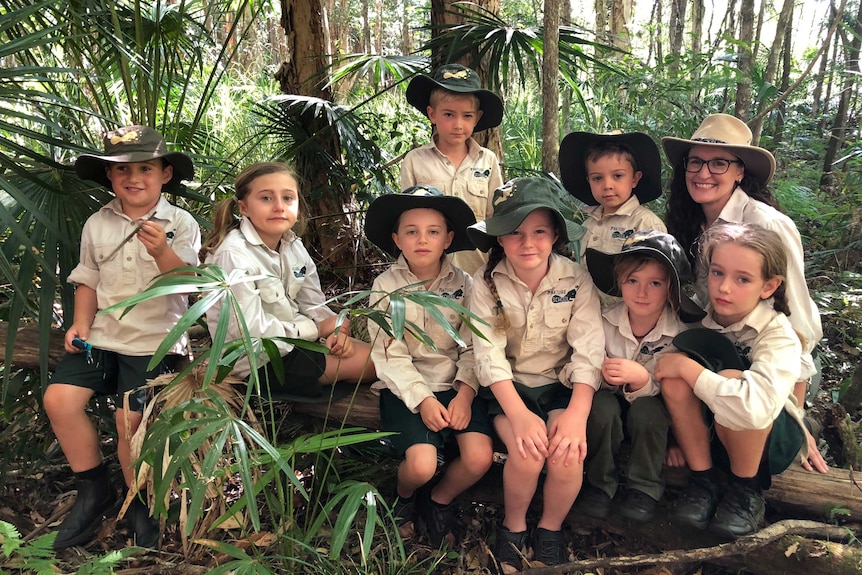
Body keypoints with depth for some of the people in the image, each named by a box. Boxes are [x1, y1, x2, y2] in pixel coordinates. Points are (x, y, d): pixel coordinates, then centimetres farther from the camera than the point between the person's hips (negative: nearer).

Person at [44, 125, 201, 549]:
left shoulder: (181, 224, -4)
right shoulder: (97, 224, 7)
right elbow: (88, 280, 15)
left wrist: (162, 252, -33)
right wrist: (81, 323, 0)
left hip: (155, 339, -4)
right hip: (103, 335, 5)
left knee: (130, 416, -19)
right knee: (59, 399, -13)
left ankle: (139, 500, 10)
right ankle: (94, 491, 9)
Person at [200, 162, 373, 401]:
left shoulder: (294, 246, 1)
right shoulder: (233, 255, -22)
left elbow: (313, 304, 5)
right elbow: (252, 330, -26)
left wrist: (333, 332, -17)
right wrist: (318, 328, -16)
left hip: (292, 338, 8)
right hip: (259, 361, -8)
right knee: (369, 361, -9)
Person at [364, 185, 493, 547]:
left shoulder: (463, 285, 2)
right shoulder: (386, 287, -3)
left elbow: (472, 348, -2)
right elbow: (390, 356, -8)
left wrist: (465, 393, -17)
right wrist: (423, 400, -18)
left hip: (457, 385, 2)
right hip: (406, 388, -2)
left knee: (479, 458, -18)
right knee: (421, 465, -23)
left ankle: (440, 501, 15)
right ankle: (403, 497, 16)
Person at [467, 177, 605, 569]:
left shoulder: (576, 279, -9)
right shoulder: (486, 282, -10)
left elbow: (589, 352, -15)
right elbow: (489, 355, -17)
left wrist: (577, 413, -29)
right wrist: (519, 414, -29)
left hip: (560, 383, 1)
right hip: (508, 386, 0)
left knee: (567, 452, -25)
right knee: (527, 452, -26)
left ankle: (551, 529, 7)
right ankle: (513, 527, 5)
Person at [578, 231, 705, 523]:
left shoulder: (679, 333, -19)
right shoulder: (607, 322, -15)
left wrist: (641, 379, -40)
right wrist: (604, 376, -33)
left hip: (652, 407, -1)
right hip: (612, 401, 1)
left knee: (646, 410, -32)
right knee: (601, 404, -30)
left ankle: (645, 489, -8)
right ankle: (599, 484, -8)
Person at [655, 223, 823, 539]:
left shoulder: (779, 336, -26)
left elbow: (755, 409, -45)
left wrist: (688, 368, -36)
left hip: (772, 438, -3)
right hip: (710, 432, 3)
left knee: (730, 380, -34)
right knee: (676, 380, -27)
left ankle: (746, 492, -9)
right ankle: (703, 482, -7)